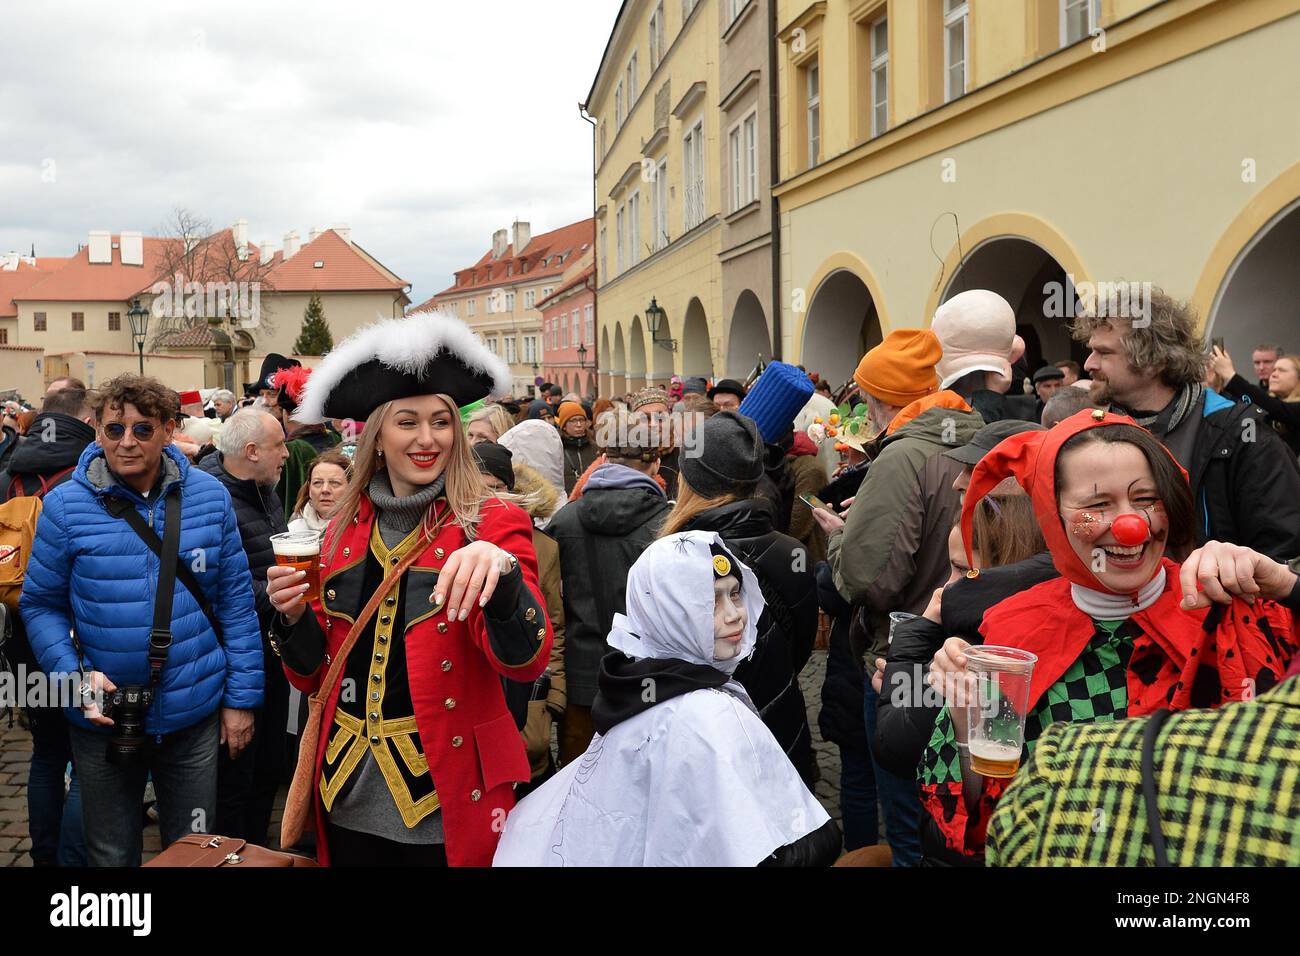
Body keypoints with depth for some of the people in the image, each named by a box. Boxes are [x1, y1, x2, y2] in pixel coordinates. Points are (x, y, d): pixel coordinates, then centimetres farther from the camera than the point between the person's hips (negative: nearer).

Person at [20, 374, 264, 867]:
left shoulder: (209, 497, -5)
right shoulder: (66, 506, -9)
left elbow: (236, 601, -1)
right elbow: (41, 604, -1)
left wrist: (241, 697, -2)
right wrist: (74, 674, -17)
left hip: (195, 715, 1)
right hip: (102, 716, 0)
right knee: (112, 857, 18)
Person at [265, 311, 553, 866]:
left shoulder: (492, 524, -8)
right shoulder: (345, 532, 5)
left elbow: (525, 662, -22)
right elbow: (315, 675, 10)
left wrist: (501, 571, -39)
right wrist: (294, 616, -10)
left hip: (446, 799, -4)